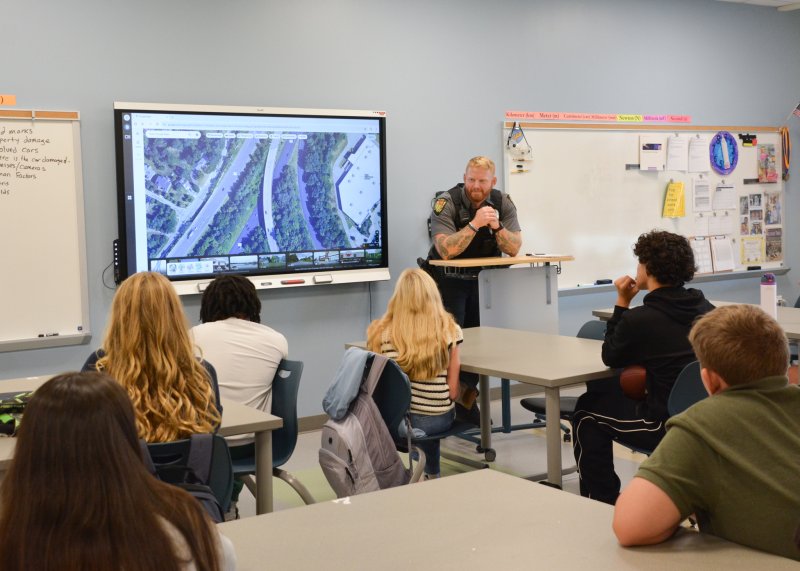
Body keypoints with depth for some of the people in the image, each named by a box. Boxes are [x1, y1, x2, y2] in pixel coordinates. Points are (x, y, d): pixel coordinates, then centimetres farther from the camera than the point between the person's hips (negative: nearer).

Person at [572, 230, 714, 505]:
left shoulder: (640, 319, -18)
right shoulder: (705, 309, 1)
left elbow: (610, 357, 1)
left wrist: (622, 304, 3)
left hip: (666, 426, -7)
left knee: (587, 412, 16)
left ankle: (601, 500, 22)